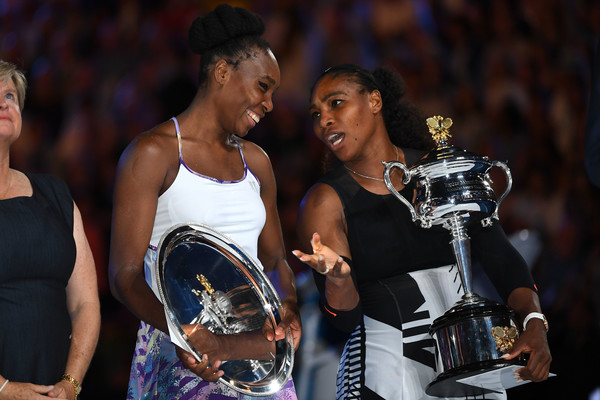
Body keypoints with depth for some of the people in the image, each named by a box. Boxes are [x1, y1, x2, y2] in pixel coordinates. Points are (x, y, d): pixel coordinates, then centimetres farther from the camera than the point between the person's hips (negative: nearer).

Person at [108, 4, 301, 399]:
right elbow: (125, 274, -10)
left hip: (255, 352, 6)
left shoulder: (255, 161, 17)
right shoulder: (154, 152, -4)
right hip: (184, 355, -6)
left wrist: (289, 306, -2)